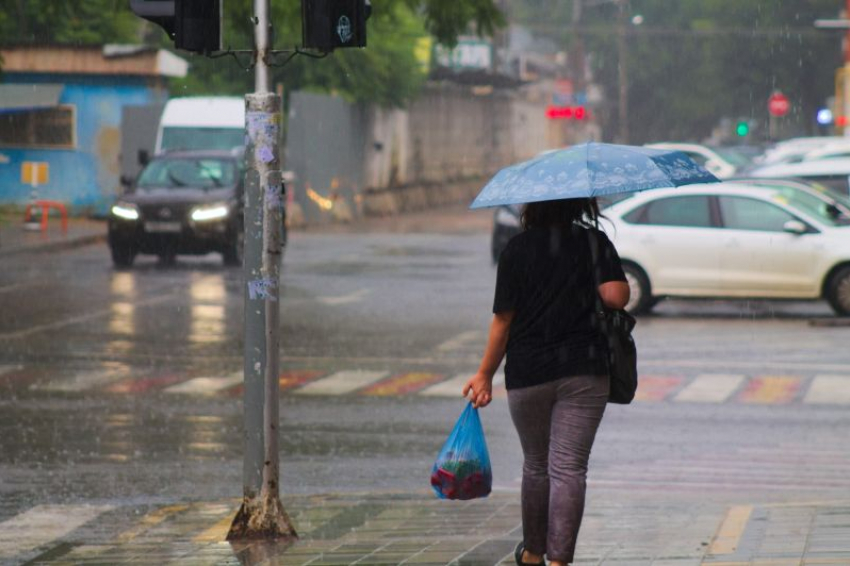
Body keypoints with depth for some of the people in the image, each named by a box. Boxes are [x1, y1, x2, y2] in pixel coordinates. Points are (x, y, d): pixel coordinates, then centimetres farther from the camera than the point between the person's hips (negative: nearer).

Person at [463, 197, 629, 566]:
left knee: (536, 465, 17)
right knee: (569, 467, -2)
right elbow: (616, 296, -14)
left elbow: (503, 319, -3)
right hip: (585, 371, -1)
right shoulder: (594, 242, -2)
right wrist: (586, 290, 8)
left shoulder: (517, 249, -2)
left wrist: (485, 374, 6)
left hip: (527, 373, 1)